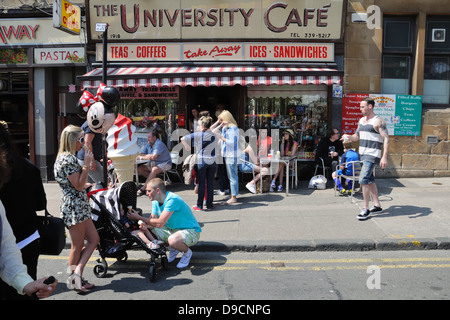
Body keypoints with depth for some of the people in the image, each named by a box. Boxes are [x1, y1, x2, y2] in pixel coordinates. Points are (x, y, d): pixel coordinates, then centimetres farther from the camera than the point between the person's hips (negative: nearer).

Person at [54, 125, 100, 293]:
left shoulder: (65, 157, 15)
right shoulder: (68, 158, -17)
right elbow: (79, 185, -19)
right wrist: (86, 164, -17)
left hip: (78, 205, 10)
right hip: (74, 205, -10)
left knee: (94, 239, 11)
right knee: (77, 246, 3)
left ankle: (77, 274, 12)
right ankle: (74, 280, 17)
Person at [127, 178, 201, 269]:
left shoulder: (172, 200, -27)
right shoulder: (155, 202, 1)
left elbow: (159, 223, -30)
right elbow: (152, 220, 1)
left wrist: (139, 217, -22)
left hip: (191, 231, -8)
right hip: (172, 229, 8)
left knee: (173, 240, -39)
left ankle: (187, 252, -4)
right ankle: (172, 249, 11)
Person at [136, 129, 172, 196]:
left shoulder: (159, 144, -21)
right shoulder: (148, 144, 4)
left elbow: (153, 157, -31)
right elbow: (141, 154, 5)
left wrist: (141, 157, -24)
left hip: (165, 164, -9)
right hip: (154, 163, 9)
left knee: (154, 170, -37)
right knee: (140, 169, -6)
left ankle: (143, 189, -37)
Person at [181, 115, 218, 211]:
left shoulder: (198, 134, -8)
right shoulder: (214, 136, 3)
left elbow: (183, 139, -6)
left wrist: (187, 147, 13)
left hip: (201, 161, -3)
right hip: (212, 161, 3)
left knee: (201, 183, 3)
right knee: (210, 183, 8)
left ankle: (199, 205, 9)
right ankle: (209, 205, 13)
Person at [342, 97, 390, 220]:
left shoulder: (378, 121, -11)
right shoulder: (361, 120, 14)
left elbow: (386, 139, -15)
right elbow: (357, 136, 23)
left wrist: (384, 157, -23)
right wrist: (348, 137, 0)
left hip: (372, 155, -9)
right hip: (363, 154, 9)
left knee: (363, 180, -14)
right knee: (370, 180, 13)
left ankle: (366, 209, -6)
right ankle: (377, 206, 24)